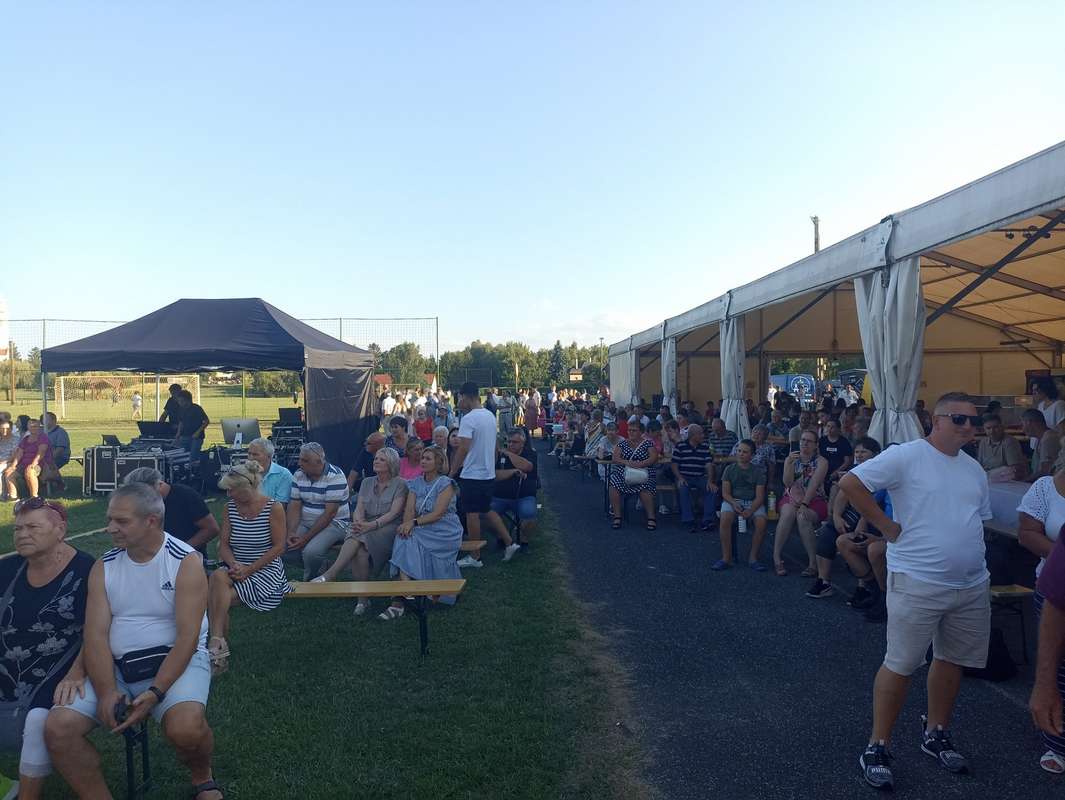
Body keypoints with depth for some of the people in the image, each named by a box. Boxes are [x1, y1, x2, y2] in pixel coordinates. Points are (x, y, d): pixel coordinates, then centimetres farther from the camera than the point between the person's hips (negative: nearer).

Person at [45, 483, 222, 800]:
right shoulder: (104, 566, 4)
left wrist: (155, 692, -25)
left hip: (176, 659, -5)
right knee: (58, 728, -16)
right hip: (116, 665, 5)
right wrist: (107, 691, -18)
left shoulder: (186, 562, -11)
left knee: (186, 729, -32)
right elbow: (96, 634, -3)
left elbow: (188, 636, -15)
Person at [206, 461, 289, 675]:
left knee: (215, 598, -25)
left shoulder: (273, 508, -9)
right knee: (218, 577, -30)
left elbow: (279, 547, -9)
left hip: (266, 571, -4)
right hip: (237, 568, 5)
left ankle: (217, 645, -10)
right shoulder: (230, 508, 6)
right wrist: (234, 565, -15)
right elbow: (224, 544, 7)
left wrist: (249, 569, -17)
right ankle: (219, 647, -22)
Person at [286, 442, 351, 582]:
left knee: (311, 551, -30)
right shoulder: (298, 475, 4)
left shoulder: (334, 476, -17)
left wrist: (306, 537, -21)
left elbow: (330, 513, -19)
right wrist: (291, 532, -16)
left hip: (334, 523, -6)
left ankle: (310, 581, 0)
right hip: (305, 522, 6)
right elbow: (295, 506, 1)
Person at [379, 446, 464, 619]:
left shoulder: (445, 484, -4)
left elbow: (437, 514, -14)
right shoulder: (416, 483, 14)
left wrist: (414, 522, -25)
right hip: (423, 531, 4)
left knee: (410, 544, -29)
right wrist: (406, 524, -20)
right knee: (404, 541, -28)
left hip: (445, 531, -4)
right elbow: (409, 509, 2)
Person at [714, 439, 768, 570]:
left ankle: (753, 557, -13)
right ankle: (726, 558, -25)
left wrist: (750, 511, -22)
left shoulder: (758, 471, 4)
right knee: (725, 517, -33)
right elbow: (725, 493, 2)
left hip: (753, 502, 0)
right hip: (733, 500, 0)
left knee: (762, 520, -31)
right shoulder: (730, 469, 7)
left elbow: (759, 496, -4)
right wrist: (734, 504, -20)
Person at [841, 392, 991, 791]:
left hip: (972, 585, 7)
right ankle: (877, 747, 11)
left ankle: (936, 735, 35)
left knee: (952, 660, 17)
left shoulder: (974, 469, 12)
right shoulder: (906, 456, -12)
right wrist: (887, 526, -15)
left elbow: (981, 517, 23)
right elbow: (850, 483, -18)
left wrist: (972, 555, 12)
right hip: (917, 583, -7)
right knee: (900, 665, -1)